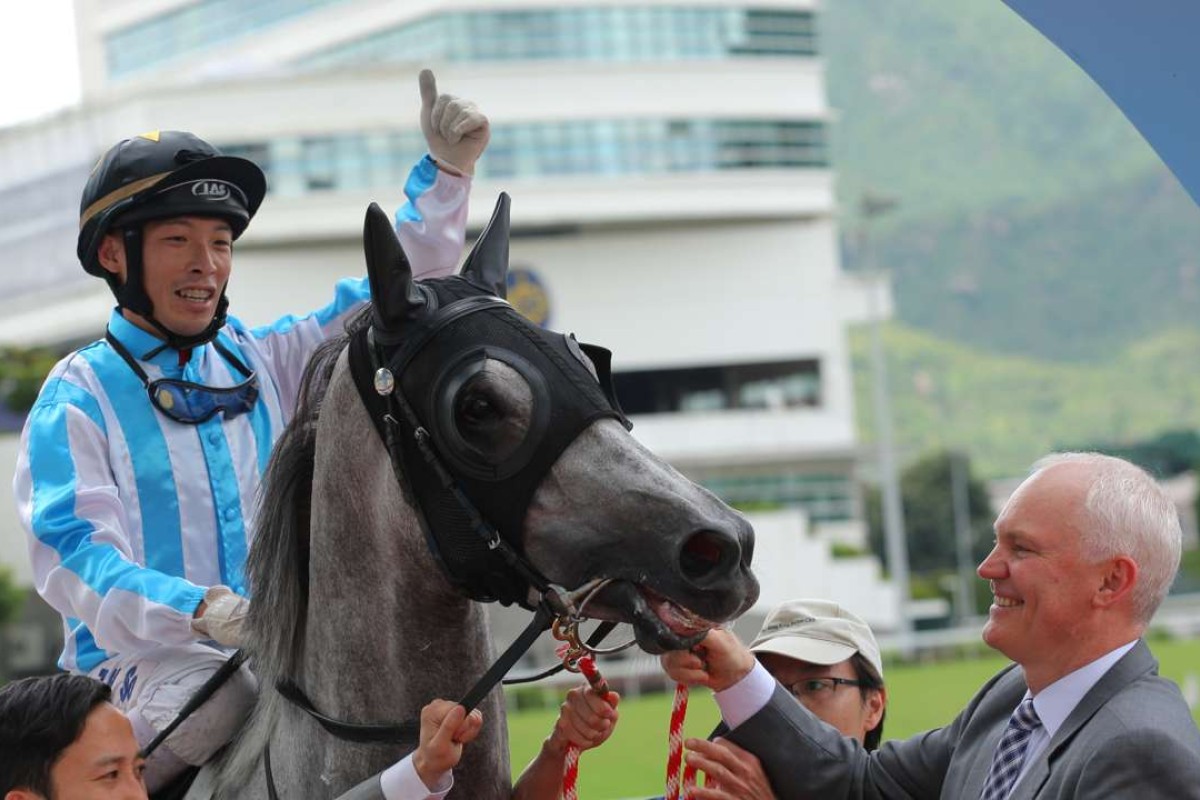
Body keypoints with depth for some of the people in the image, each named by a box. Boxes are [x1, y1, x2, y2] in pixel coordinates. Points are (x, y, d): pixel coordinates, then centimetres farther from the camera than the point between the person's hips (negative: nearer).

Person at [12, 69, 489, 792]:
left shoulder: (267, 361, 15)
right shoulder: (79, 396, -1)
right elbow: (71, 551, -13)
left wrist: (445, 171, 2)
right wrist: (202, 611, -29)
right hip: (143, 663, -5)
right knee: (230, 691, -36)